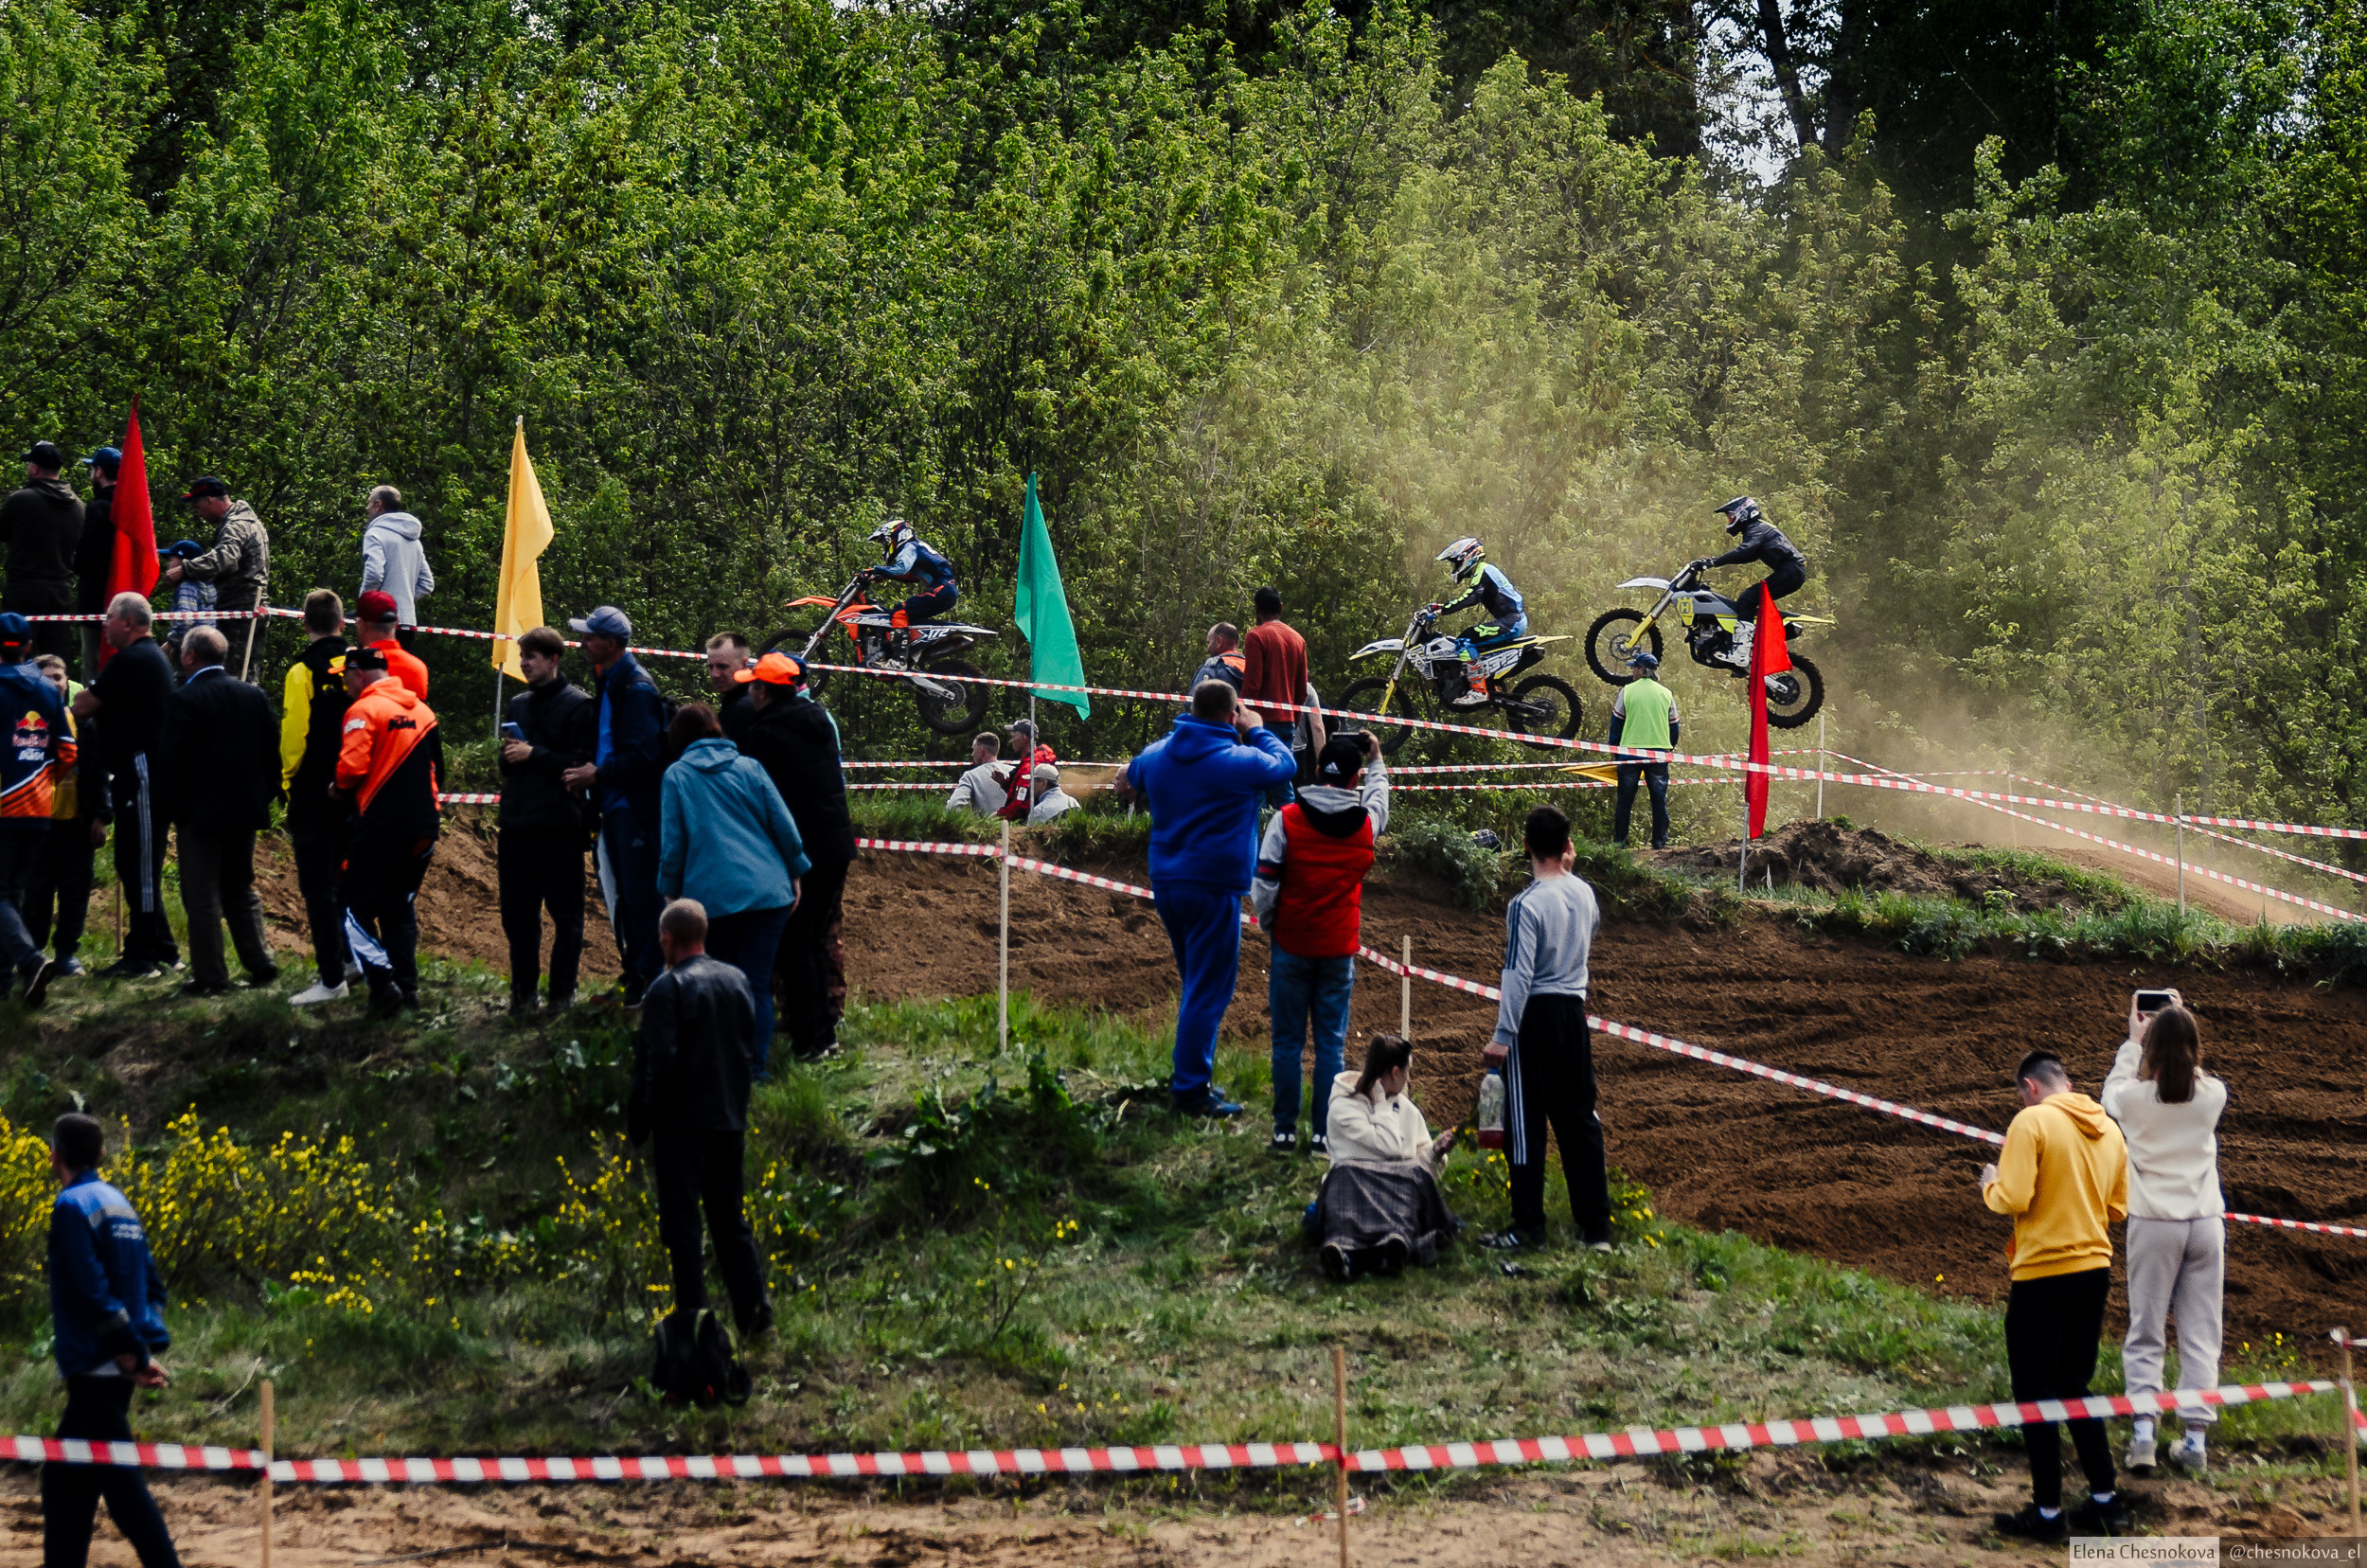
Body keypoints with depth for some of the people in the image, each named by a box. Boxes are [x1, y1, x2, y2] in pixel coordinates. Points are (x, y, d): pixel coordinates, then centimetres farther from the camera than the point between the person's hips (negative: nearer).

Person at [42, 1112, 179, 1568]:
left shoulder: (73, 1205, -12)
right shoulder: (119, 1203, 16)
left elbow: (94, 1290, -19)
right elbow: (151, 1283, 15)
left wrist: (132, 1356, -16)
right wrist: (147, 1347, 8)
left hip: (96, 1370, -9)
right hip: (116, 1370, 9)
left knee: (122, 1484, -9)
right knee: (64, 1481, 15)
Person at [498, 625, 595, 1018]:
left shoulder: (577, 706, -5)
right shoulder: (519, 704, 16)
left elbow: (582, 764, -12)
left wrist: (533, 754, -14)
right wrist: (508, 756, 1)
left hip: (559, 825, -6)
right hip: (517, 824, 6)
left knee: (565, 913, 2)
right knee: (517, 913, 7)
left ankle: (562, 992, 8)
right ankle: (523, 992, 14)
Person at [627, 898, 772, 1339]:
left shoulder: (667, 989, -15)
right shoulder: (738, 981, 6)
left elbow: (660, 1062, -18)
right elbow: (751, 1051, 12)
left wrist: (639, 1120, -8)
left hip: (682, 1121, -6)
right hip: (731, 1120, 6)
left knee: (681, 1221, 1)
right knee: (730, 1219, 13)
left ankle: (691, 1313, 0)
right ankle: (753, 1309, 9)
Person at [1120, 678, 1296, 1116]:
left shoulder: (1158, 753, 5)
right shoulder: (1239, 760, -14)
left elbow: (1133, 777, 28)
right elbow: (1285, 764, 5)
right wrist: (1257, 730, 19)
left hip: (1166, 883, 7)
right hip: (1214, 886, -7)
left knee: (1197, 983, 21)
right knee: (1209, 990, -3)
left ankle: (1189, 1076, 26)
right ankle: (1191, 1090, -4)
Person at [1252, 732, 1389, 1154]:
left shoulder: (1288, 819, -10)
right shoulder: (1366, 823, -4)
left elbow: (1264, 883, -9)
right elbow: (1379, 794, 22)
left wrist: (1268, 925, 7)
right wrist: (1375, 761, 38)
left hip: (1292, 945, -1)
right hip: (1340, 947, 1)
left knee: (1287, 1041, 6)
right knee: (1331, 1043, 7)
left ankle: (1285, 1130, 8)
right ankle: (1326, 1132, 7)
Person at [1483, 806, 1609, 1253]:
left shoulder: (1526, 905, -18)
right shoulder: (1584, 893, 2)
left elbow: (1518, 975, -20)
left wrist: (1503, 1034, -15)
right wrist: (1566, 868, 25)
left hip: (1535, 1015, -6)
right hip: (1575, 1009, 6)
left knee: (1525, 1124, 1)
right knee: (1579, 1120, 12)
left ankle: (1528, 1228, 4)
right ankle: (1597, 1227, 14)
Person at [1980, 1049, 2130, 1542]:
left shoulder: (2031, 1122, -12)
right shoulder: (2108, 1130, 8)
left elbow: (2014, 1200, -19)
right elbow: (2117, 1208, 13)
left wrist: (1991, 1186, 2)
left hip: (2042, 1276, -6)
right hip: (2095, 1268, 6)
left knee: (2035, 1394, 4)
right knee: (2076, 1388, 18)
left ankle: (2048, 1513, 6)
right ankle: (2105, 1502, 17)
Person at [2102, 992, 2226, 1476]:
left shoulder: (2136, 1097, -9)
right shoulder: (2212, 1096, -3)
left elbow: (2112, 1093, 16)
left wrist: (2133, 1042, 24)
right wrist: (2180, 1025, 23)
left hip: (2154, 1223, -2)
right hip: (2206, 1220, 2)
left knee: (2145, 1333, 4)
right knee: (2201, 1334, 7)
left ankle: (2143, 1429, -10)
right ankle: (2196, 1433, 4)